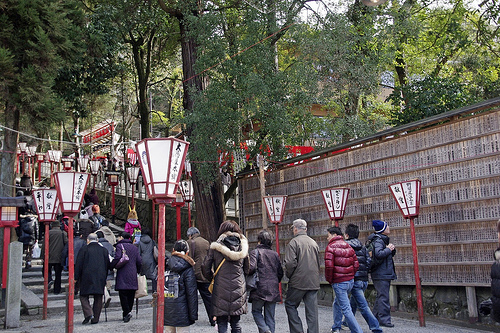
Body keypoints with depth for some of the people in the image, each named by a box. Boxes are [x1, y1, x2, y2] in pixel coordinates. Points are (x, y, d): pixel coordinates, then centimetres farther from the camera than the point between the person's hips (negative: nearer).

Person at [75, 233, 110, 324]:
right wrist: (104, 278, 20)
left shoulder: (84, 249, -1)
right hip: (100, 278, 3)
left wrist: (76, 278, 2)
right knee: (98, 299, 8)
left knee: (84, 296, 5)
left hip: (87, 278, -3)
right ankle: (95, 318, 9)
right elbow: (107, 265, 13)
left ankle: (88, 313, -13)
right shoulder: (104, 250, 10)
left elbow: (78, 265, -3)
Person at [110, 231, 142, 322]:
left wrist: (111, 266, -2)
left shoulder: (119, 246, -1)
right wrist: (137, 271, 22)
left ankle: (127, 312, -15)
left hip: (123, 275, -5)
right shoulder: (135, 248, 16)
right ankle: (128, 311, 13)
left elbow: (117, 258, -15)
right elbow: (139, 262, 11)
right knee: (131, 295, 9)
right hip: (133, 275, 5)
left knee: (123, 294, -3)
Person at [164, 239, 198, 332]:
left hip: (167, 310, 5)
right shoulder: (188, 270, -9)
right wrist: (193, 314, -5)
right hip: (181, 310, -5)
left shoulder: (167, 266, 5)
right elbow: (191, 293, -9)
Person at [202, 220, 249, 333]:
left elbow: (205, 268, -1)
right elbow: (247, 270, 10)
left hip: (221, 289, -2)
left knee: (222, 323, 4)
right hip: (238, 289, 2)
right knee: (236, 323, 12)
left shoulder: (215, 247, -3)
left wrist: (212, 279, 16)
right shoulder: (242, 247, 4)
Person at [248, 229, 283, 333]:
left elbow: (251, 267, -20)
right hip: (273, 290, 5)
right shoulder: (275, 254, 12)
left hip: (260, 289, -5)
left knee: (256, 311, 9)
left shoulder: (255, 252, -5)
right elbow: (280, 272, 13)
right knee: (270, 316, 10)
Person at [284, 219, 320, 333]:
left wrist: (288, 275, 0)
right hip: (314, 282, 5)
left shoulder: (294, 242, -8)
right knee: (312, 310, 7)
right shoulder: (314, 243, 12)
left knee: (290, 304, 9)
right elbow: (318, 263, 17)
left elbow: (290, 263, -16)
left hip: (298, 282, -5)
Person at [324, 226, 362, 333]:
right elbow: (356, 265, 10)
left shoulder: (331, 247, -9)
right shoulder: (348, 246, 12)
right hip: (350, 281, 8)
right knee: (337, 303, 24)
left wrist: (329, 280, -5)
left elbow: (329, 266, -19)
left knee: (346, 309, -5)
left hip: (339, 283, -8)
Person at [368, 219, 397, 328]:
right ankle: (384, 319, -5)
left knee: (381, 296, 15)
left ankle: (376, 318, 22)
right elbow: (378, 254, -31)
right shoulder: (378, 240, -14)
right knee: (383, 297, -9)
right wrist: (388, 249, -17)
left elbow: (391, 254, 26)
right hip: (380, 274, -10)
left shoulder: (384, 240, 18)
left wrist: (392, 249, 5)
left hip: (386, 273, 10)